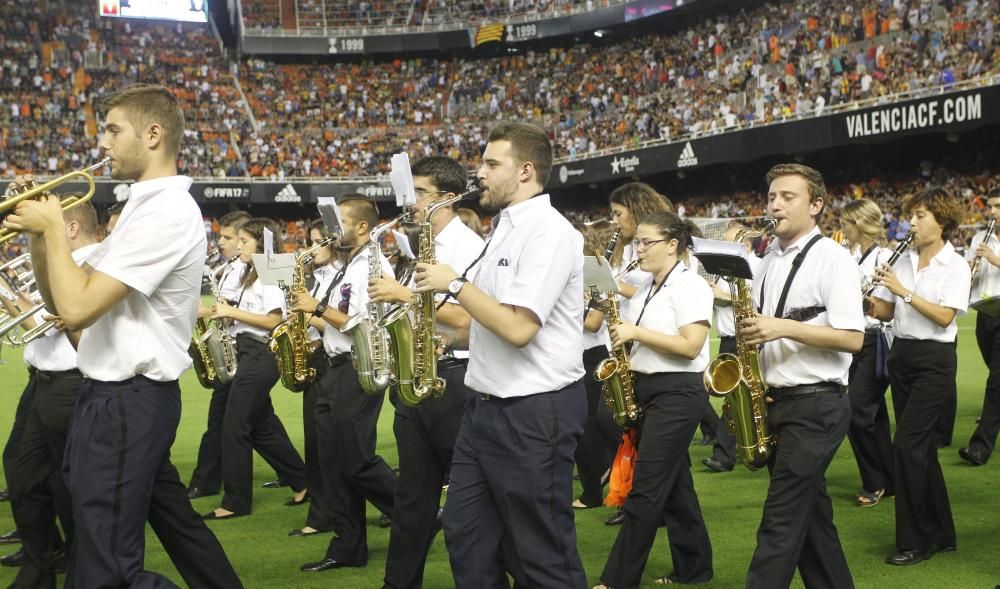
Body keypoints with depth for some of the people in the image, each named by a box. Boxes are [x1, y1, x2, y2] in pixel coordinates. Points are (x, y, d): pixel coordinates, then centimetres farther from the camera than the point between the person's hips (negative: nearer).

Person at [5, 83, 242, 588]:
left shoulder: (166, 211, -18)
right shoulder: (145, 206, 15)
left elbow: (77, 308, -25)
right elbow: (58, 300, 15)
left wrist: (54, 227, -12)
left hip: (125, 401, -11)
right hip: (125, 395, 11)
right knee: (174, 524, 20)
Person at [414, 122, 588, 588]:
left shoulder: (548, 231, -16)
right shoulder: (505, 229, 14)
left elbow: (518, 327, -25)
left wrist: (454, 285, -15)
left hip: (536, 411, -10)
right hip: (487, 405, 10)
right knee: (465, 533, 14)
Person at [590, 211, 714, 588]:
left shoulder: (690, 285, -11)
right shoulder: (645, 289, 14)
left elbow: (690, 346, -21)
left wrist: (635, 332, -19)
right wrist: (622, 337, 1)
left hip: (677, 394, -9)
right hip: (644, 390, 9)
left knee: (644, 491, -6)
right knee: (673, 486, 13)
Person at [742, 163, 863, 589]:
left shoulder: (833, 258, -10)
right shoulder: (769, 261, 12)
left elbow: (852, 338, -17)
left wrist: (784, 327, -23)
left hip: (816, 405, -8)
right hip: (777, 401, 8)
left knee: (781, 520, -8)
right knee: (807, 514, 14)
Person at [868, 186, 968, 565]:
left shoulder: (956, 266, -7)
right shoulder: (903, 261, 8)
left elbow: (944, 317, -18)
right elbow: (886, 312, 7)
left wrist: (903, 291, -22)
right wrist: (868, 299, -13)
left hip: (934, 361, -6)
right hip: (901, 356, 6)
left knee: (908, 444, -12)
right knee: (922, 446, 11)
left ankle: (914, 540, -2)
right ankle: (941, 533, 22)